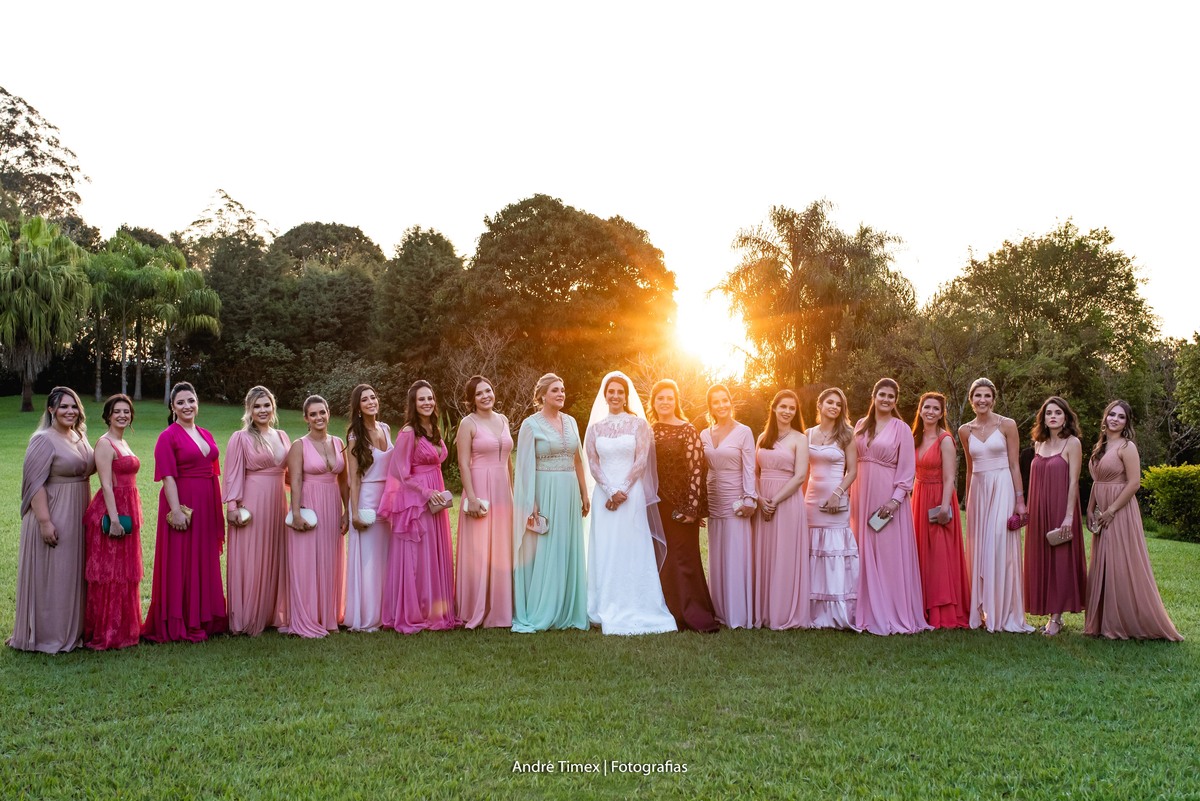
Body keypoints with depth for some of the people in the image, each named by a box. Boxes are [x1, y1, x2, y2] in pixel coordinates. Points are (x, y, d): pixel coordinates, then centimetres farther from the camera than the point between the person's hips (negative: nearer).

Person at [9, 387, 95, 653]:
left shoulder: (81, 437, 10)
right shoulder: (44, 440, -13)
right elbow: (35, 482, -17)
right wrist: (45, 521, -23)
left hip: (78, 516, 8)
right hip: (53, 515, -8)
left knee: (73, 573, 15)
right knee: (50, 574, 0)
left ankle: (72, 629, 26)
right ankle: (48, 635, 11)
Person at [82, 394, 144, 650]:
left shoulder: (123, 443, 15)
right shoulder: (105, 443, -10)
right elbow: (106, 484, -17)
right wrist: (114, 518, -22)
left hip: (128, 511, 9)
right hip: (111, 511, -9)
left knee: (125, 573, 14)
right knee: (109, 573, -2)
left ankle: (123, 627, 23)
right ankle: (105, 634, 6)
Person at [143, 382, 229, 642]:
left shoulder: (206, 435, 13)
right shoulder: (168, 437, -6)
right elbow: (168, 477, -13)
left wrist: (219, 510, 12)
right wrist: (176, 510, -21)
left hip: (207, 506, 7)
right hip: (182, 504, -7)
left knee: (206, 563, 13)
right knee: (180, 565, 0)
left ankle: (204, 619, 23)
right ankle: (179, 625, 9)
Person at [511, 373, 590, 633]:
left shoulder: (570, 422, 11)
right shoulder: (531, 424, -5)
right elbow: (525, 466, -9)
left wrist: (584, 494, 13)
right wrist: (531, 504, -14)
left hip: (569, 494, 6)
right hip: (544, 493, -5)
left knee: (569, 552, 9)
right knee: (542, 553, -2)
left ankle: (567, 611, 18)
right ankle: (536, 615, 7)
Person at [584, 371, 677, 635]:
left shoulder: (638, 423, 4)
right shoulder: (595, 427, 11)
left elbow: (642, 460, -3)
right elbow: (593, 463, 5)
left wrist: (623, 490, -11)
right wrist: (610, 491, -9)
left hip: (632, 493, -2)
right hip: (603, 494, 3)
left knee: (632, 551, -3)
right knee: (604, 552, 2)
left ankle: (634, 610, 3)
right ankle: (607, 611, 9)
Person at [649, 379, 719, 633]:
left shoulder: (687, 430, -5)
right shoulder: (649, 432, 10)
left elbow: (696, 470, -10)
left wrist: (692, 507, -16)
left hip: (681, 504, -5)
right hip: (657, 505, 5)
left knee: (684, 557, -4)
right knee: (661, 560, 8)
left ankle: (695, 616, 3)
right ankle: (671, 613, 18)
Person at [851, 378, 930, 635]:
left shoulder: (901, 429, -2)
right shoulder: (861, 425, 11)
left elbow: (907, 469, -5)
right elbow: (853, 462, 10)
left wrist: (896, 499, -16)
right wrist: (853, 495, 2)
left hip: (887, 496, -4)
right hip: (863, 495, 4)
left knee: (889, 553, -3)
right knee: (865, 553, 7)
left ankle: (892, 614, 5)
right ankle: (868, 611, 15)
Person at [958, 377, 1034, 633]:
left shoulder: (1007, 425, -2)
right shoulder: (965, 430, 9)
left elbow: (1014, 464, -3)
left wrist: (1020, 500, -7)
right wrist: (968, 501, 17)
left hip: (1002, 489, -4)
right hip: (978, 490, 4)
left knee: (1001, 549, -6)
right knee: (979, 550, 6)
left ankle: (1003, 614, 2)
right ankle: (982, 610, 14)